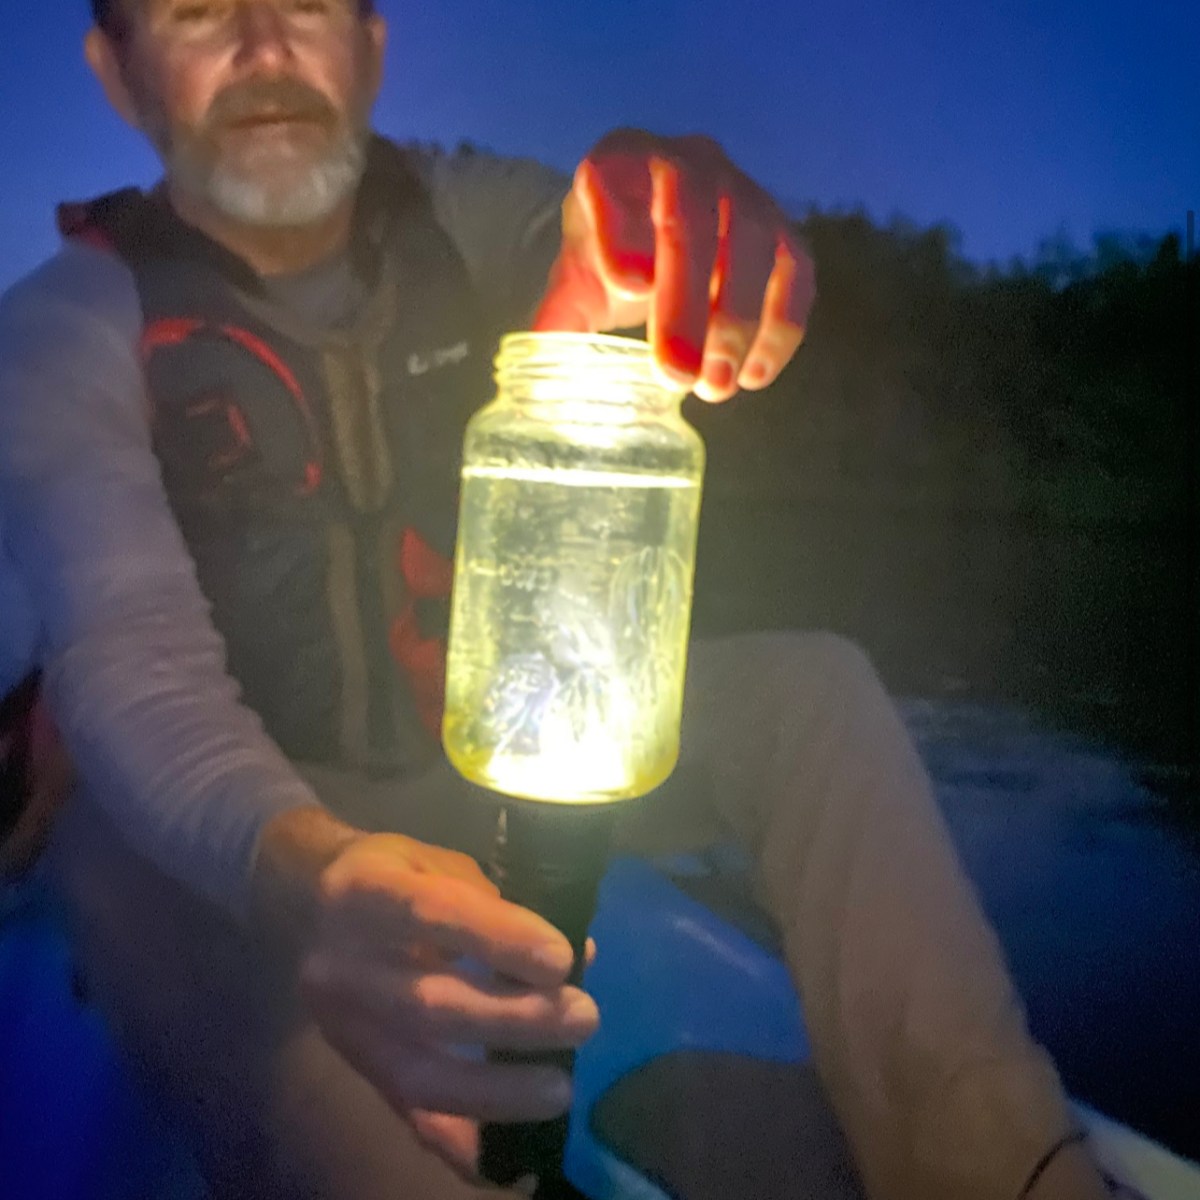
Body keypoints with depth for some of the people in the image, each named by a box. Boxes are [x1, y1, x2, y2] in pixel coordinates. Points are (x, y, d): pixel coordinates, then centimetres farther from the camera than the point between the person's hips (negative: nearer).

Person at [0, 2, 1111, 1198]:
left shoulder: (462, 214, 1)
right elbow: (128, 648, -24)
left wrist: (687, 221, -46)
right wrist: (301, 871, -46)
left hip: (499, 754, 3)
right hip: (256, 816, -2)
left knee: (805, 685, -15)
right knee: (128, 863, -36)